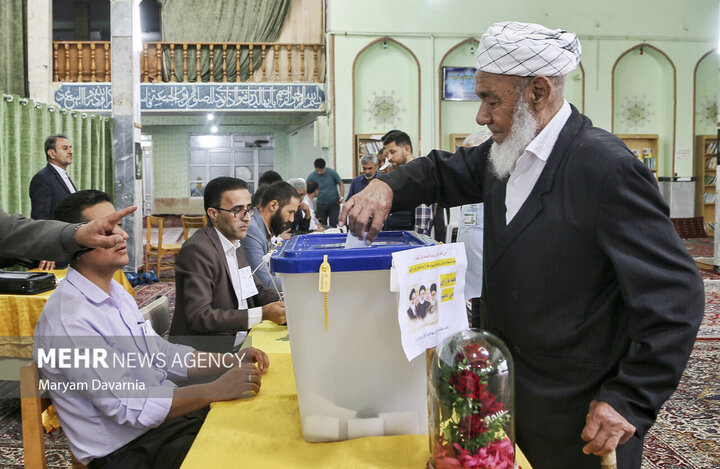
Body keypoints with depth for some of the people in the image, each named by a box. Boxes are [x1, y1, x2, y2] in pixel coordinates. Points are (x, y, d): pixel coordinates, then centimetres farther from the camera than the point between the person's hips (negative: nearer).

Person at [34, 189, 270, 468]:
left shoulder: (115, 292, 8)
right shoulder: (68, 319, -21)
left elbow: (162, 355, 13)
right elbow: (130, 408, -24)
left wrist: (230, 361, -1)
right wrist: (216, 390, -23)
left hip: (163, 416, 8)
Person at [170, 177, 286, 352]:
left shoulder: (235, 244, 12)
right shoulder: (197, 250, -17)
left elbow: (257, 290, 18)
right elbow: (199, 316, -23)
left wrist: (285, 306, -3)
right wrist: (262, 314, -25)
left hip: (238, 345, 9)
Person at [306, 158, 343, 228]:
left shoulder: (332, 172, -10)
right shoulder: (311, 176, -7)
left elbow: (340, 184, -1)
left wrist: (341, 197, -15)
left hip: (334, 203, -2)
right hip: (321, 204, 2)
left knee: (333, 225, -7)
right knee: (322, 225, 4)